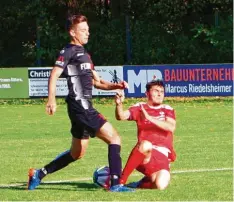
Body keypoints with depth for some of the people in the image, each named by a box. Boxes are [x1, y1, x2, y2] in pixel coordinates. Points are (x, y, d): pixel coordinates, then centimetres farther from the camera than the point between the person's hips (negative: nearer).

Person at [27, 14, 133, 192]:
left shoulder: (84, 54, 23)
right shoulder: (69, 51, -6)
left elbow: (96, 82, 26)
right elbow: (54, 75, -15)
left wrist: (115, 86, 9)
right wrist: (51, 100, -28)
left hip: (84, 107, 10)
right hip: (80, 106, -10)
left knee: (77, 153, 18)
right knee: (114, 138, -13)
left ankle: (39, 174, 26)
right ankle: (116, 184, -15)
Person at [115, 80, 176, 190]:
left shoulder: (167, 109, 16)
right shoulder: (140, 107, 13)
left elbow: (171, 127, -5)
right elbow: (122, 116, -5)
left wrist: (150, 118, -16)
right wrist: (119, 104, -26)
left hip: (163, 156, 2)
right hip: (144, 151, -2)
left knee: (161, 185, -25)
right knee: (146, 145, -40)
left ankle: (141, 184, 13)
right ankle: (121, 180, -32)